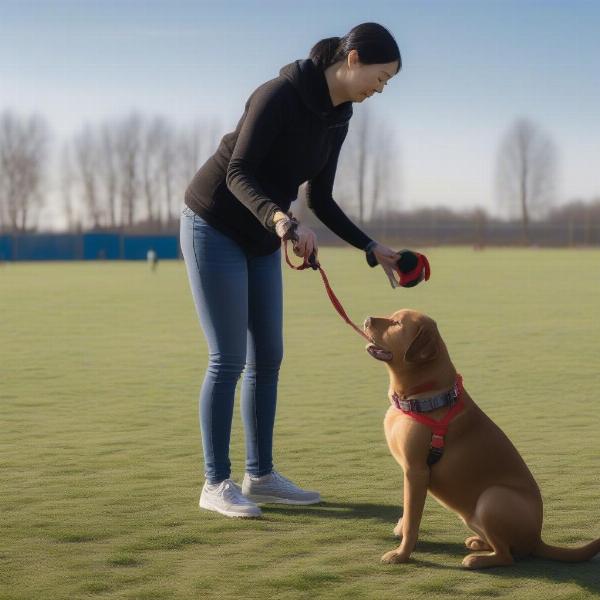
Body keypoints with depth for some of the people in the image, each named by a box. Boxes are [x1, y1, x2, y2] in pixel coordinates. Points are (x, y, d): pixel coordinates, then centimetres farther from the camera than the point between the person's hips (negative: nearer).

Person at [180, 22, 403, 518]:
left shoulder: (337, 118, 2)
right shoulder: (280, 95, -23)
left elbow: (320, 199, 8)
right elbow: (238, 174, -27)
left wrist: (373, 248, 2)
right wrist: (281, 219, -45)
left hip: (260, 240, 8)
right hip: (214, 228, -8)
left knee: (267, 357, 7)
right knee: (229, 359, -8)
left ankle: (260, 477, 16)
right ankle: (216, 483, 2)